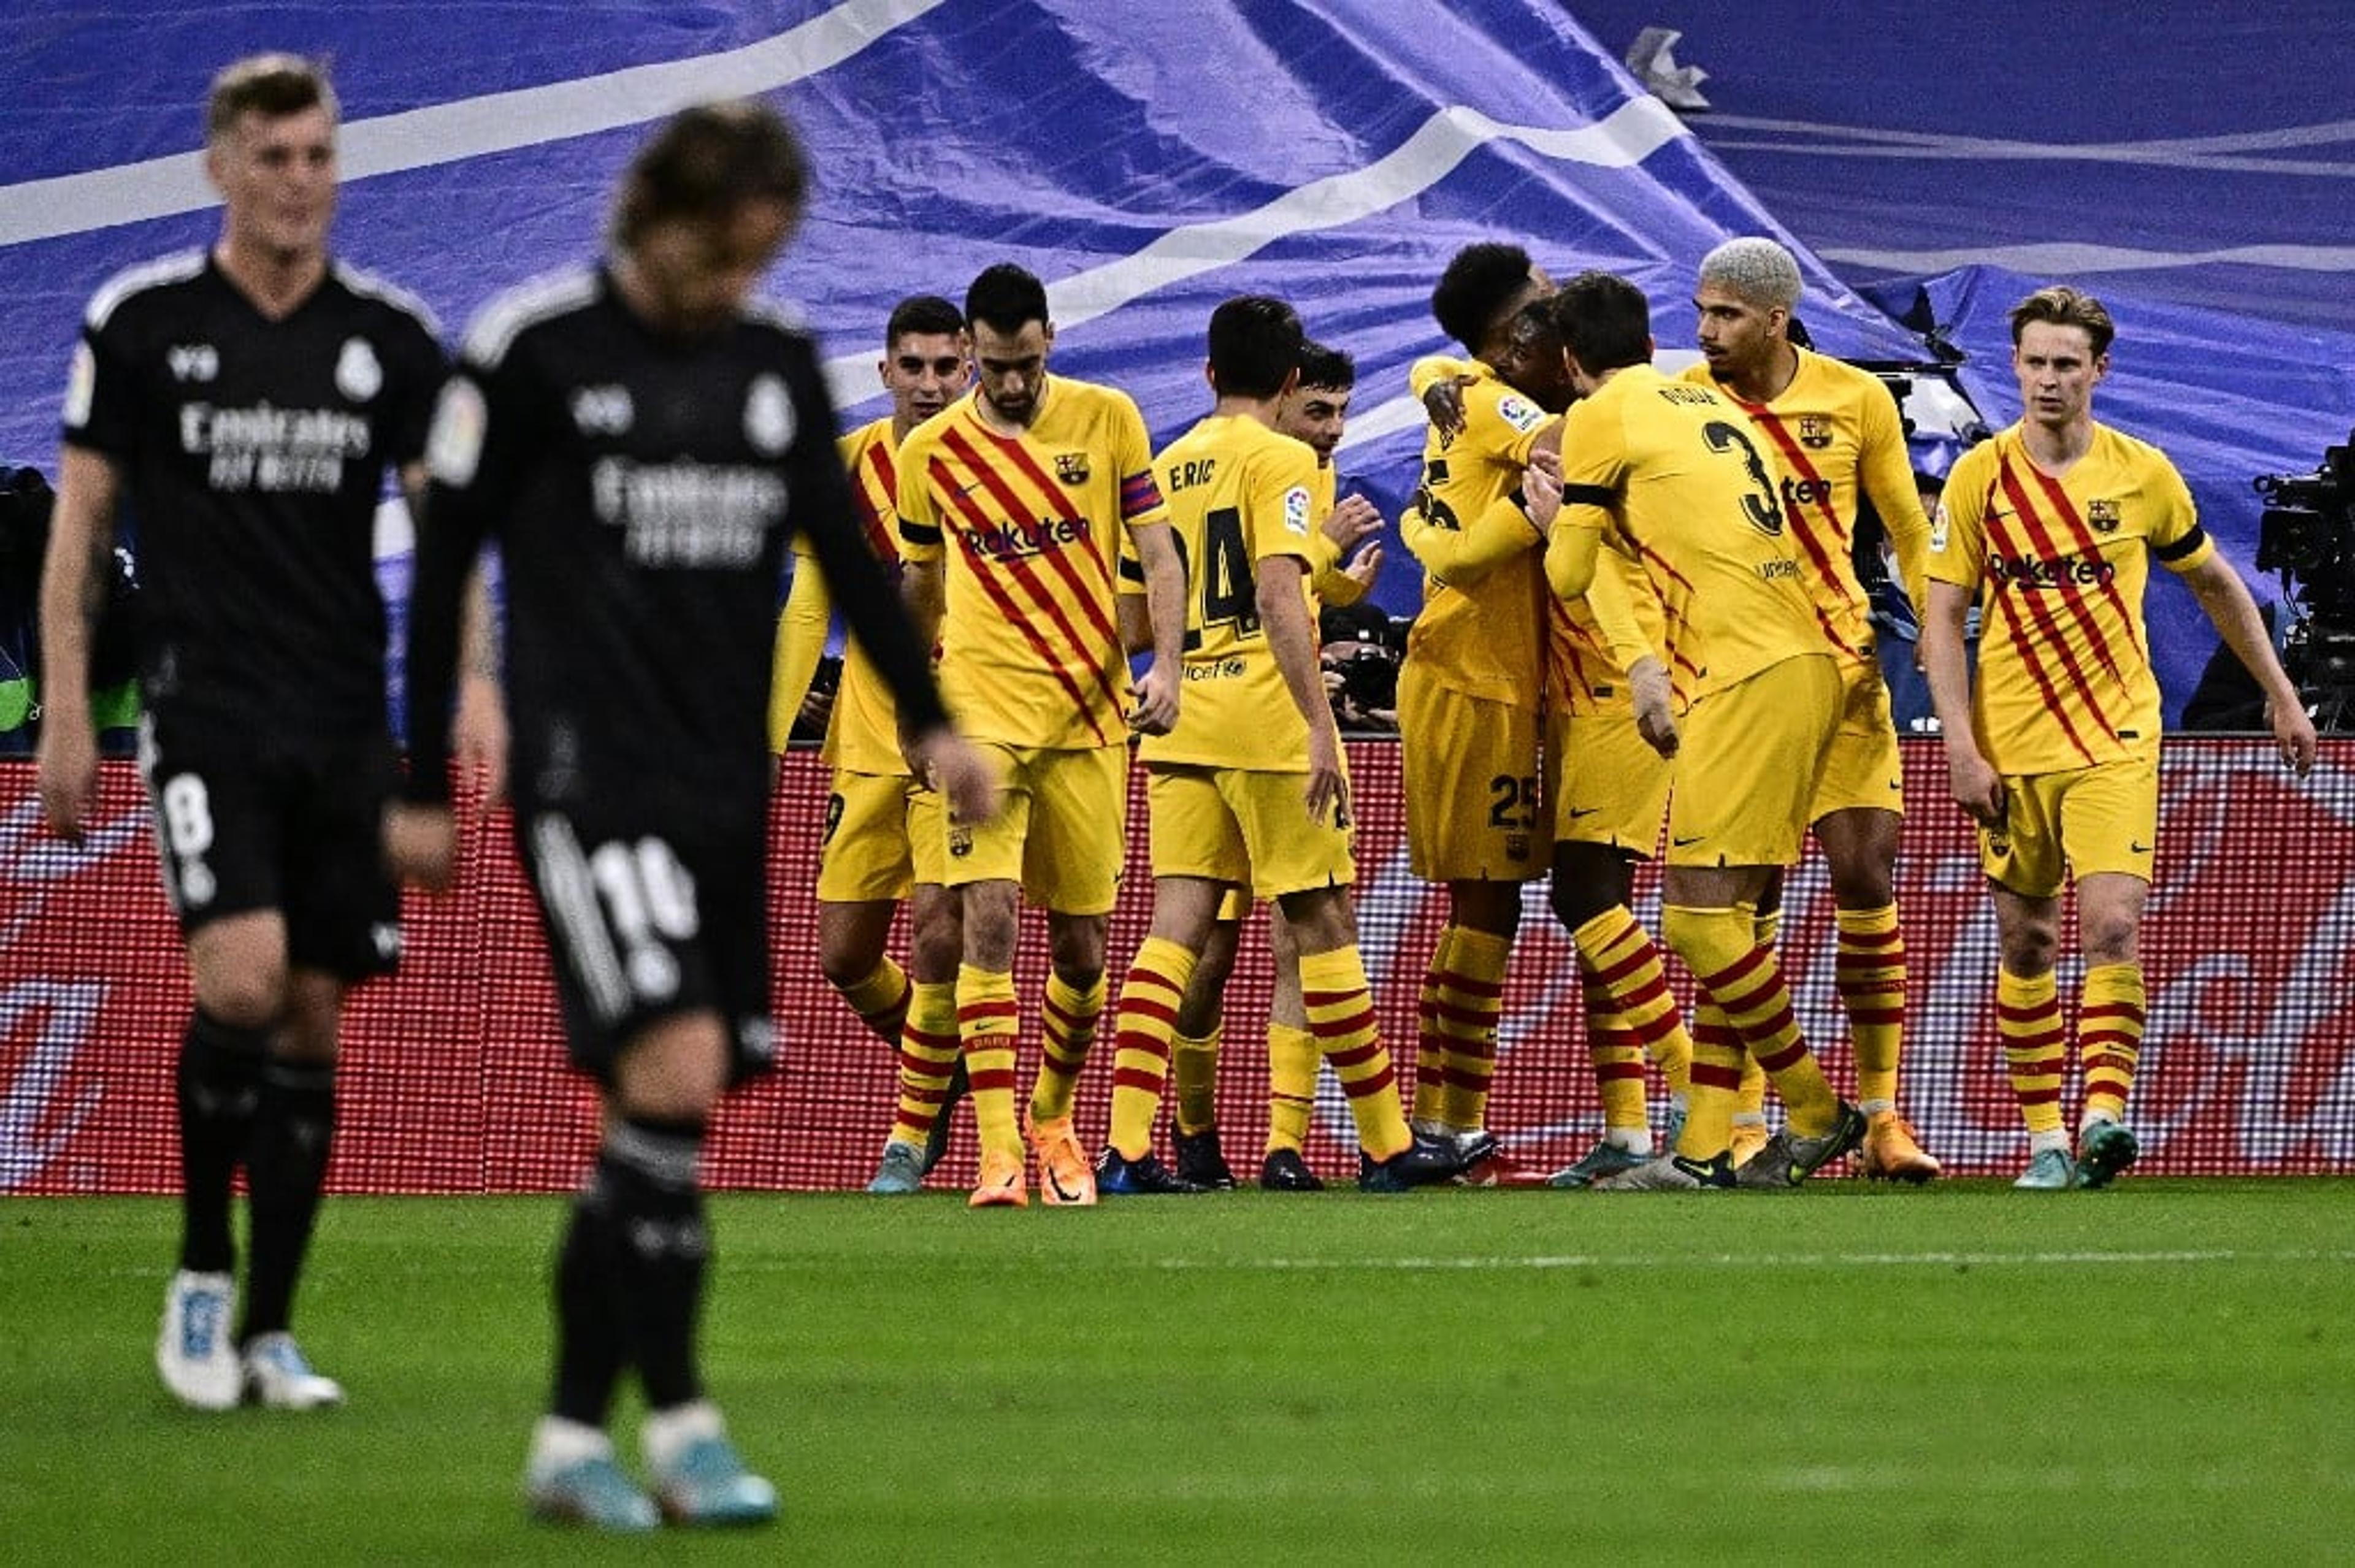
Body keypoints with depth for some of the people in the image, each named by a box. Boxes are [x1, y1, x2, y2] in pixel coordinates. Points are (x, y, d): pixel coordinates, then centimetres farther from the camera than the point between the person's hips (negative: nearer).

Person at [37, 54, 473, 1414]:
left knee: (313, 1018, 3)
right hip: (208, 706, -3)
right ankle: (203, 1274, 0)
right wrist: (68, 716, -1)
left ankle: (269, 1334, 10)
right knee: (242, 979, -20)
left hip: (346, 724, 3)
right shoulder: (143, 323, 0)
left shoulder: (390, 336, 6)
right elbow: (81, 523, 5)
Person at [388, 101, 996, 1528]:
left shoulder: (780, 361, 10)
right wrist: (426, 793, 1)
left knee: (659, 1119, 5)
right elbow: (445, 564, 0)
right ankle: (683, 1427, -17)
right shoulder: (532, 347, -4)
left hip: (730, 785, 6)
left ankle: (573, 1437, 14)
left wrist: (931, 723, 4)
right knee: (674, 1068, -21)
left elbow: (845, 545, 17)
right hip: (590, 776, -6)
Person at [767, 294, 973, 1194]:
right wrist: (768, 739, 4)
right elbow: (807, 611, 9)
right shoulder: (848, 468, 5)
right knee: (843, 956, 4)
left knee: (939, 933, -15)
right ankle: (937, 1069, 33)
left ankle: (912, 1133, 2)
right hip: (868, 739, 4)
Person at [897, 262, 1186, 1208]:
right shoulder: (930, 452, 3)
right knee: (987, 920, -16)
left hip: (1091, 715, 1)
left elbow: (1159, 556, 3)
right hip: (982, 712, -1)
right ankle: (997, 1148, -18)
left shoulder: (1107, 419, 2)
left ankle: (1053, 1121, 30)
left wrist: (1166, 666, -11)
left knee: (1081, 943, 7)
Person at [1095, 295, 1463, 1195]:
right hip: (1266, 717, -6)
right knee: (1323, 925, 2)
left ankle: (1127, 1148, -10)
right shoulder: (1281, 462, -7)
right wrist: (1319, 727, -19)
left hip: (1181, 719, 6)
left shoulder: (1167, 467, 13)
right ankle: (1385, 1146, 9)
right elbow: (1278, 596, -17)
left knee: (1176, 926, 1)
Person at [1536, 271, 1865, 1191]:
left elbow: (1569, 575, 3)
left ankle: (1816, 1111, -2)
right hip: (1806, 661, 8)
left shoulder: (1602, 416, 0)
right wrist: (1662, 688, 31)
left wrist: (1554, 518, 23)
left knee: (1701, 916, -6)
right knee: (1724, 913, 8)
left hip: (1749, 679, -8)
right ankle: (1704, 1151, 7)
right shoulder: (1711, 406, 22)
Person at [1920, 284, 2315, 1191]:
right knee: (2026, 945, 5)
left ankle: (2104, 1114, -22)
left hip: (2116, 741, -1)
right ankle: (2045, 1137, 13)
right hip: (2012, 748, 1)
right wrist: (1962, 749, -10)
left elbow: (2215, 585, 14)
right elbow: (1943, 617, -1)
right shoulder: (1979, 478, -2)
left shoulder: (2142, 473, 1)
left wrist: (2281, 698, 17)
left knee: (2113, 926, -17)